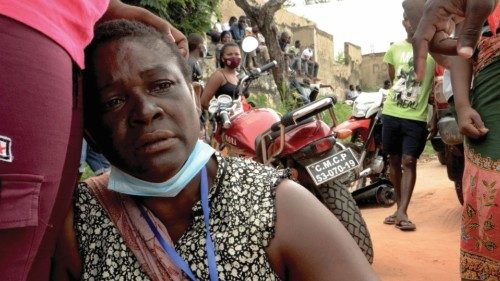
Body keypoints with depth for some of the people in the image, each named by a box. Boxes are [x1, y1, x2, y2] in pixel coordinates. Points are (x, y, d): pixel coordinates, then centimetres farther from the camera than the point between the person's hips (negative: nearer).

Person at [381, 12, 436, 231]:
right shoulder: (394, 49, 10)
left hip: (416, 116, -3)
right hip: (391, 113, 3)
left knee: (409, 161, -8)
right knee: (394, 160, 9)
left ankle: (402, 212, -7)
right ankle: (400, 207, 22)